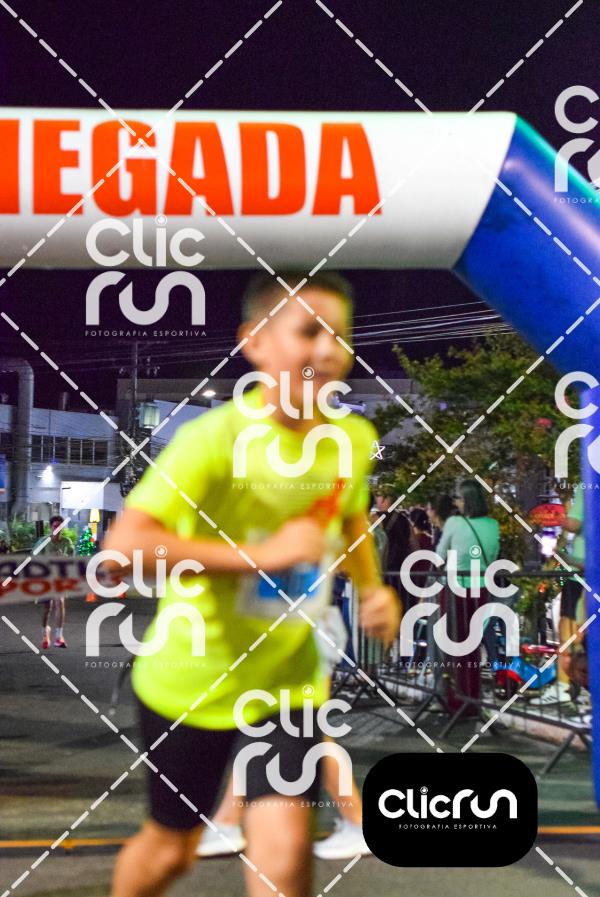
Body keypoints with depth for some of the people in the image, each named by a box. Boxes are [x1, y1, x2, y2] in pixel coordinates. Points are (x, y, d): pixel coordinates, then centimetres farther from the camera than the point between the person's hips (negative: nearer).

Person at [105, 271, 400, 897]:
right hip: (191, 681, -3)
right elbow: (125, 544, -37)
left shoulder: (354, 439, -6)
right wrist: (260, 555, -37)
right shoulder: (215, 437, -24)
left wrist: (373, 588, -1)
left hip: (289, 679, 3)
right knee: (172, 847, 17)